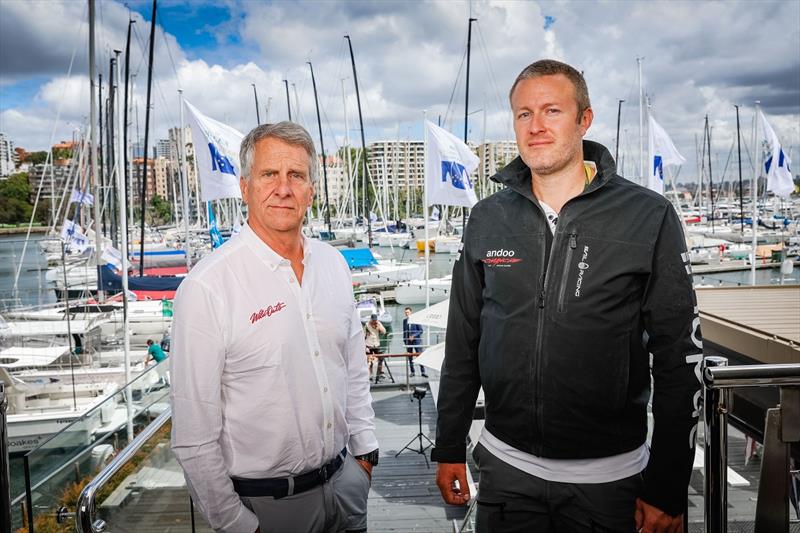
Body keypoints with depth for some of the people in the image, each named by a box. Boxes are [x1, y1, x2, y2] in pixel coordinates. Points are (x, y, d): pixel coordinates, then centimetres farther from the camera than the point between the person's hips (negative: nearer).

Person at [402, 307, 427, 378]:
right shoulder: (404, 320, 10)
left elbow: (421, 331, -4)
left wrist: (414, 336, -16)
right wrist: (404, 340, 10)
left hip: (416, 340, -4)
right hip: (408, 341, 4)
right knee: (410, 357, 5)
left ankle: (423, 372, -3)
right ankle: (412, 372, 11)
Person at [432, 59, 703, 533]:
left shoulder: (649, 217, -9)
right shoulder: (488, 218, 0)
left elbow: (680, 357, -7)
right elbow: (463, 342, 6)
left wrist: (668, 489, -6)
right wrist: (449, 449, 7)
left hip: (608, 476, -2)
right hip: (505, 466, 3)